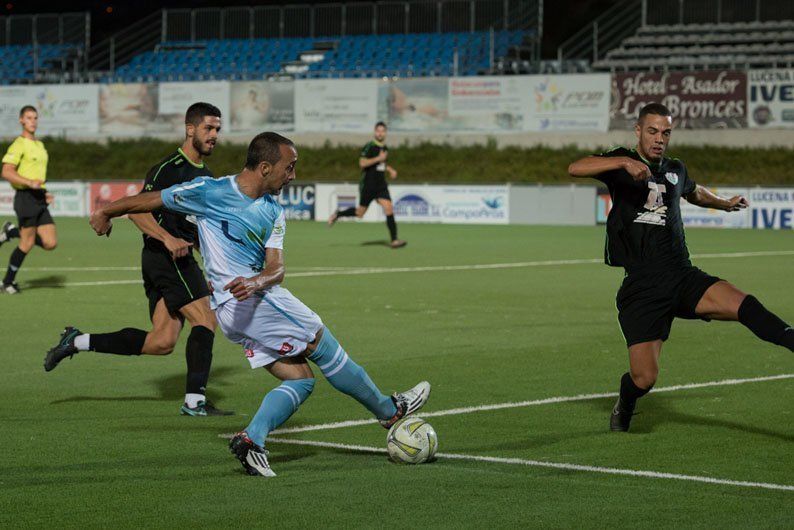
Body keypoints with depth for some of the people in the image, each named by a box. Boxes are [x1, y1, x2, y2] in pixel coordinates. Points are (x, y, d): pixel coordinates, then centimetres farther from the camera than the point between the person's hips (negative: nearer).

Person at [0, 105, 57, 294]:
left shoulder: (40, 145, 18)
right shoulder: (19, 144, -8)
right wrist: (30, 183, -26)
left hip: (40, 199, 8)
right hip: (25, 197, -8)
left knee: (51, 243, -1)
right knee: (27, 244, -5)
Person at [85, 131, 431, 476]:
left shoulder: (273, 211, 11)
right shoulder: (210, 192, -7)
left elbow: (276, 267, 1)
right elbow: (151, 200, 5)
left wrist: (256, 282, -22)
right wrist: (105, 214, 17)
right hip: (243, 303, -8)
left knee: (300, 379, 2)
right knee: (327, 350, -3)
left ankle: (252, 439, -10)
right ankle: (389, 410, 10)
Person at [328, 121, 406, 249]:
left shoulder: (385, 148, 12)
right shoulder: (369, 146, -12)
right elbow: (362, 163, -23)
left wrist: (390, 170, 14)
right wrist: (379, 158, -24)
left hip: (381, 185, 5)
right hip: (368, 185, -5)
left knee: (389, 209, -12)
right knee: (360, 213, 5)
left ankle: (394, 240, -13)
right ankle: (338, 214, 33)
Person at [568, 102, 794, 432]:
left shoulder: (675, 169, 18)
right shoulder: (621, 162, 3)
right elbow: (575, 169, -19)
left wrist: (725, 204, 34)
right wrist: (625, 163, -29)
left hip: (682, 278, 4)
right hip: (639, 289, -4)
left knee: (743, 304, -27)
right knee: (644, 378, -9)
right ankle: (624, 408, 23)